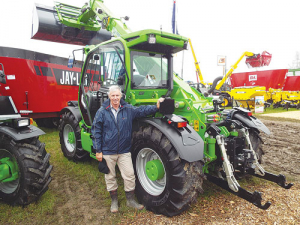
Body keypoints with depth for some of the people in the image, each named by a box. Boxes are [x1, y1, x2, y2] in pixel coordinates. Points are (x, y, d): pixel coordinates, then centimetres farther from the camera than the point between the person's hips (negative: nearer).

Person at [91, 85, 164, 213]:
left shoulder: (128, 109, 1)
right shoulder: (102, 111, -5)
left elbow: (142, 110, -2)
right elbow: (96, 132, -3)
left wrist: (156, 107, -20)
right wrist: (98, 151, -5)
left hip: (124, 151, 1)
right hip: (107, 151, -1)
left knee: (129, 176, 5)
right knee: (110, 177, 13)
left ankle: (130, 200, 27)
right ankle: (114, 200, 34)